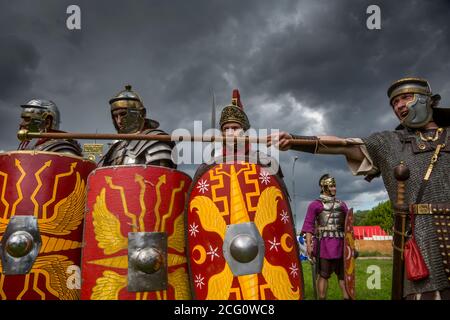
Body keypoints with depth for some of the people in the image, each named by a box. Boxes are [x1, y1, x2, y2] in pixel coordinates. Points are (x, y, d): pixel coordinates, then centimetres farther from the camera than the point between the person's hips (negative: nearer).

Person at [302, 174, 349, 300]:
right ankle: (322, 298, 10)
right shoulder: (315, 205, -1)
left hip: (340, 244, 4)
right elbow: (309, 225, -5)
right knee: (323, 274, 2)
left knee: (343, 273, 8)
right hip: (324, 244, -4)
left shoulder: (341, 204, 14)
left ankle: (347, 298, 14)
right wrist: (309, 244, -13)